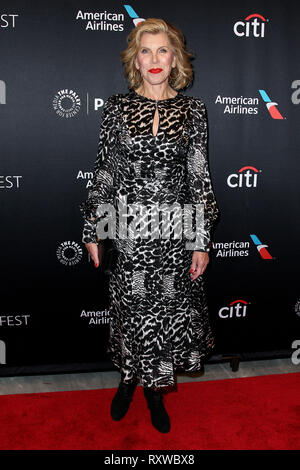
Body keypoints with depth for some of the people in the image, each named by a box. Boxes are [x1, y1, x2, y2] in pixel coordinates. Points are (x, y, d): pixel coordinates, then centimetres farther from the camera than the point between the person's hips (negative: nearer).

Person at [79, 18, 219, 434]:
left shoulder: (192, 110, 0)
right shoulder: (117, 107, 0)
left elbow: (199, 177, 0)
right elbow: (104, 173, 3)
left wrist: (202, 240, -3)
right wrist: (93, 230, 2)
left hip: (174, 229, 1)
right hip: (127, 228, 0)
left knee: (169, 309, 9)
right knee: (130, 309, 10)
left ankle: (156, 388, 33)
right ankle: (129, 378, 38)